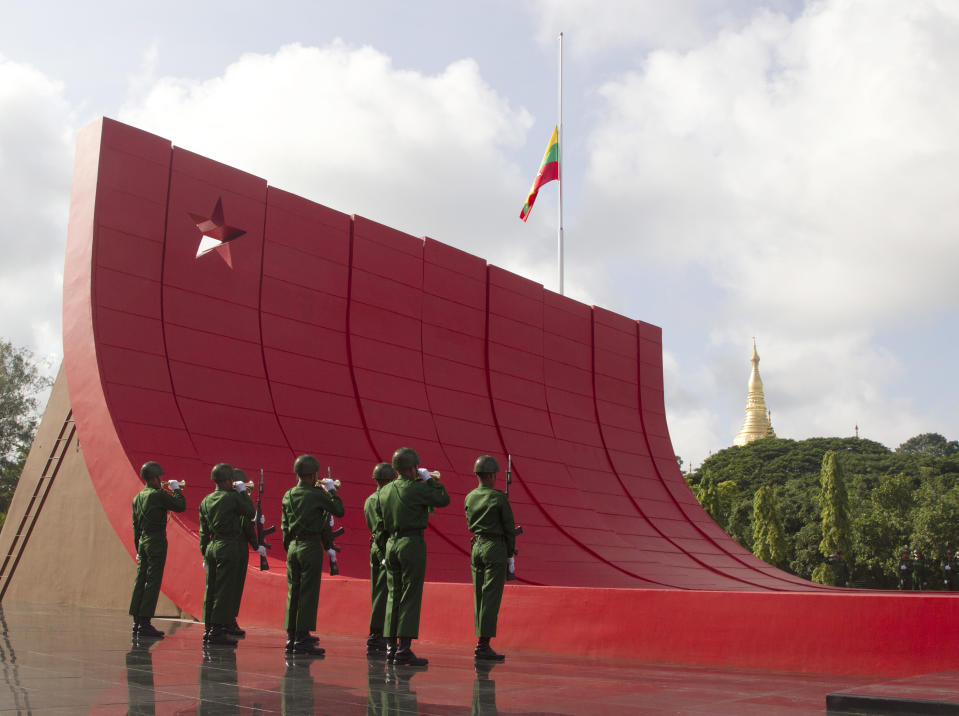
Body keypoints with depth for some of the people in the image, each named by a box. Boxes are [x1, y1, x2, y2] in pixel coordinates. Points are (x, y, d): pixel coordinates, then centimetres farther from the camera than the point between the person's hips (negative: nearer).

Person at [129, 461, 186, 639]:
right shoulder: (158, 494, -13)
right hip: (157, 541, -8)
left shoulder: (138, 497, 12)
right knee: (153, 582, -5)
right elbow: (181, 506, -9)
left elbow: (136, 525, 16)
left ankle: (137, 623, 13)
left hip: (142, 542, 8)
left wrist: (139, 549, 21)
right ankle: (145, 623, -6)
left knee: (140, 581, 10)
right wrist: (176, 489, 6)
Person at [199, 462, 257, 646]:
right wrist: (243, 492, 8)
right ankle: (217, 631, -2)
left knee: (210, 589, 11)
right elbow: (251, 513, 1)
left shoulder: (206, 501, 9)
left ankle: (208, 630, 16)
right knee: (225, 590, -2)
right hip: (228, 548, -7)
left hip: (211, 548, 7)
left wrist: (205, 554, 18)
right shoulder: (233, 497, -11)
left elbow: (203, 531, 12)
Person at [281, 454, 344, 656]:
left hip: (293, 546, 7)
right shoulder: (316, 494, -11)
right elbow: (339, 511, -4)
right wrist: (331, 490, 7)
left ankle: (291, 636, 17)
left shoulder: (288, 495, 8)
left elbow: (284, 525, 13)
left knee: (293, 591, 11)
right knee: (308, 592, -3)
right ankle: (302, 639, -3)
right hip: (311, 546, -6)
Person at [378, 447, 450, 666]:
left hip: (391, 544, 7)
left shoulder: (385, 490, 8)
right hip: (412, 543, -7)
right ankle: (404, 650, -4)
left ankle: (391, 648, 15)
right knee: (410, 597, -3)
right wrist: (429, 479, 7)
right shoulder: (416, 488, -12)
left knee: (393, 596, 11)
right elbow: (444, 499, -4)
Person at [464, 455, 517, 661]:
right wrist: (510, 552, 5)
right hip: (495, 548, -6)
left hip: (476, 548, 6)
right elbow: (509, 527, -7)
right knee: (491, 597, -5)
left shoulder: (470, 497, 7)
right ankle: (484, 645, -6)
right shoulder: (499, 498, -11)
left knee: (479, 597, 10)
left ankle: (481, 642, 14)